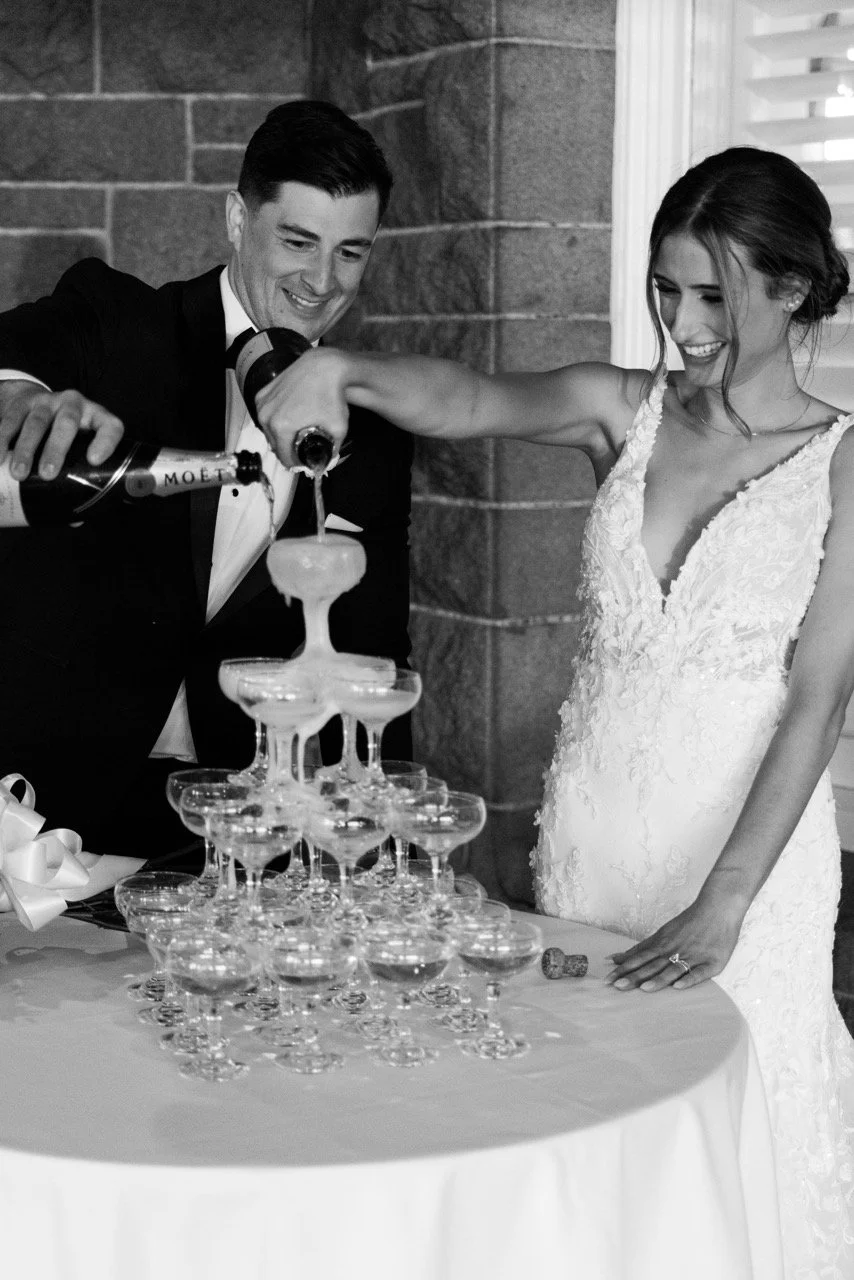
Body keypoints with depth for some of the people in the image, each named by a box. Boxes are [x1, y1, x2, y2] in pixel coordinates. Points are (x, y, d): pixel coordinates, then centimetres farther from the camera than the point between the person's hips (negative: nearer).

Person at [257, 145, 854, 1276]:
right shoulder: (622, 411, 2)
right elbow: (467, 401, -17)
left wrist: (723, 904, -21)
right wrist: (345, 370, -39)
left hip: (747, 841, -3)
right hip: (589, 823, 3)